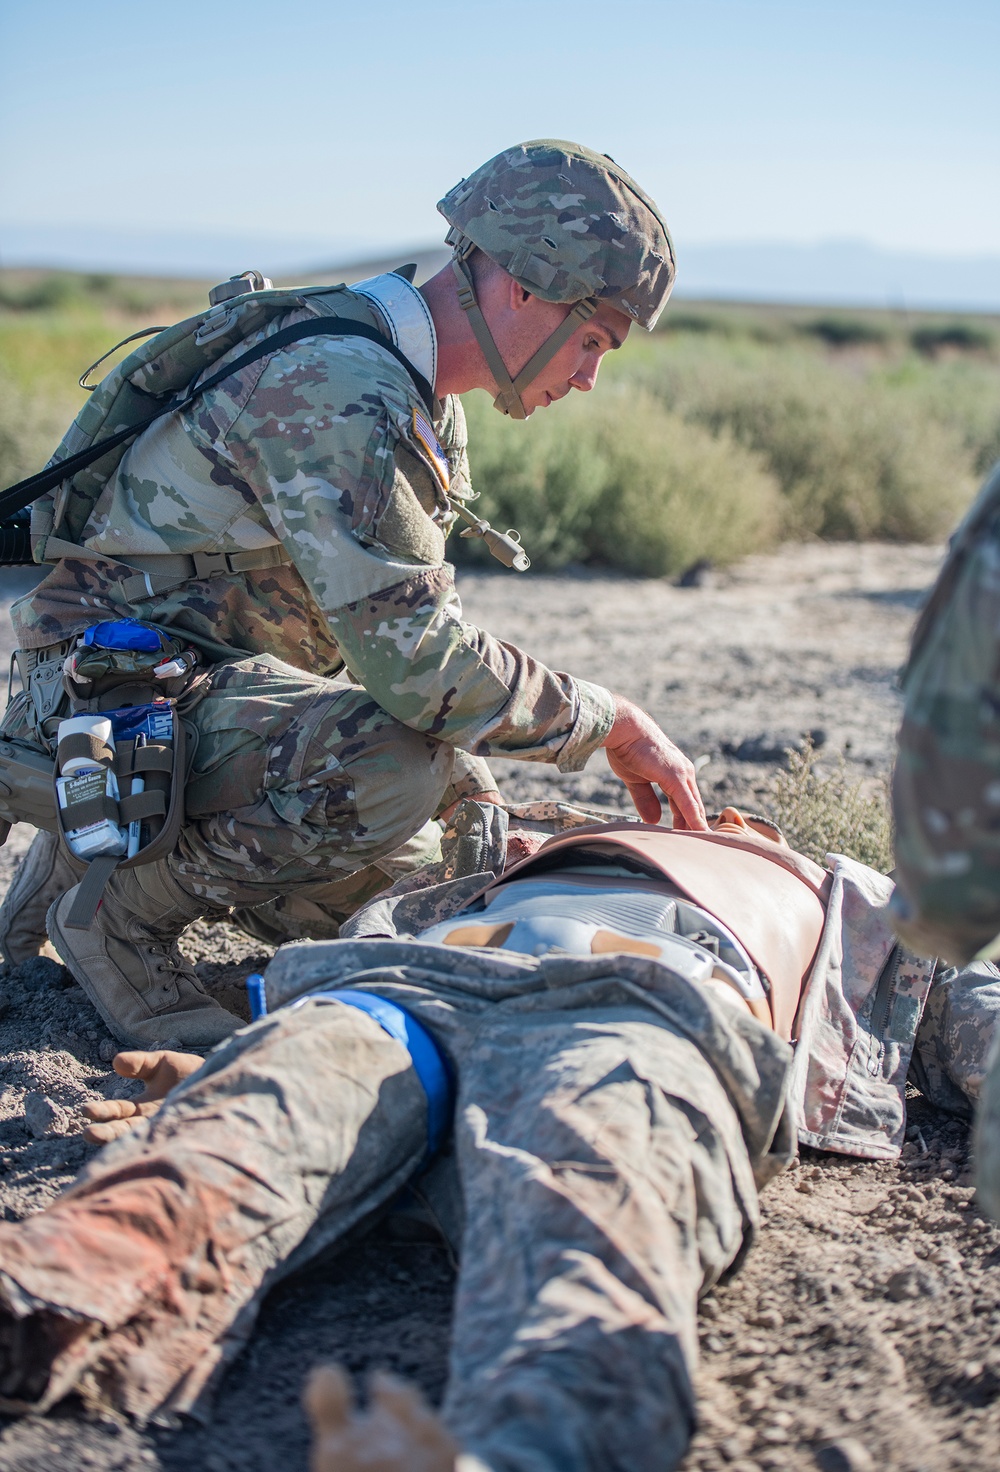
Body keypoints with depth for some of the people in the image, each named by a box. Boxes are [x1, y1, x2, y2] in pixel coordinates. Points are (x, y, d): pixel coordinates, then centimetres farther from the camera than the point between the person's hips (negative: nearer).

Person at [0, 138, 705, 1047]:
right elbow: (421, 665, -31)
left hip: (220, 682, 10)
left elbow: (402, 636, 16)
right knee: (392, 765, -33)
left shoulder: (430, 410, 9)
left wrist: (484, 815, 9)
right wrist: (611, 723, -18)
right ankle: (122, 908, -10)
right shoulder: (336, 389, -25)